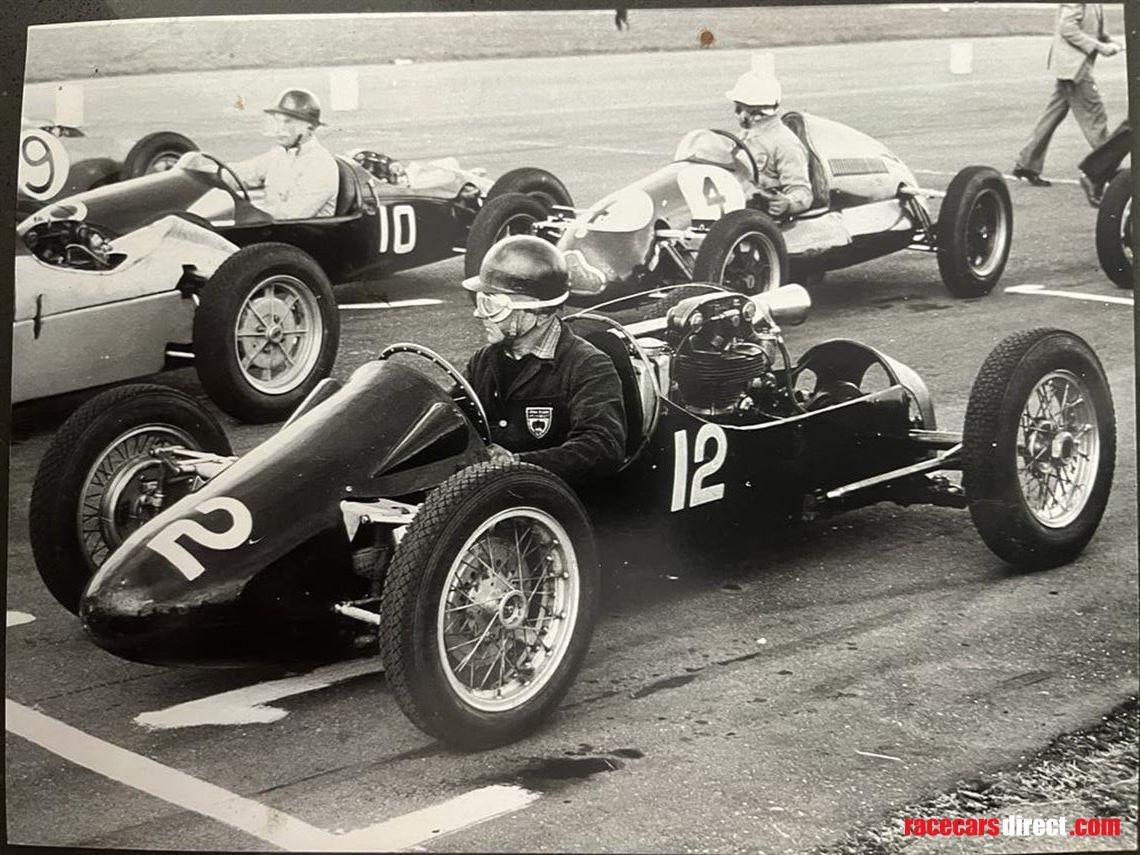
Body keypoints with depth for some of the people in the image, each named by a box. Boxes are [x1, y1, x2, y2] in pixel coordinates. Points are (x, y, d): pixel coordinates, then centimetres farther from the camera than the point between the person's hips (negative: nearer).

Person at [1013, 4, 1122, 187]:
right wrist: (1098, 46, -21)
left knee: (1053, 115, 12)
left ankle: (1026, 165, 16)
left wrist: (1108, 42, 3)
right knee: (1094, 116, -2)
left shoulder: (1094, 6, 12)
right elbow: (1067, 27, -22)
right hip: (1073, 64, -10)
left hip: (1074, 66, 10)